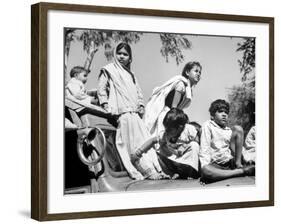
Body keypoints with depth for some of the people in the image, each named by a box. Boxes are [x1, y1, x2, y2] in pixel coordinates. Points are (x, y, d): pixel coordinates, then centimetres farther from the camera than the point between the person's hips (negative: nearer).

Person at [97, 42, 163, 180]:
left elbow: (138, 93, 29)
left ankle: (156, 168, -9)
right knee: (132, 142, -16)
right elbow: (101, 90, 4)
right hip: (123, 113, -6)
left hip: (135, 113, 7)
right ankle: (148, 170, -21)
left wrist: (141, 106, 12)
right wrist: (105, 105, -8)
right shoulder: (109, 70, 9)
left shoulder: (130, 74, 28)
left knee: (144, 139, -4)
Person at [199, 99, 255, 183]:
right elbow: (204, 148, -3)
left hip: (230, 161, 4)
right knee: (205, 170, -40)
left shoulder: (230, 131, 24)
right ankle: (241, 171, -34)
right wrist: (204, 166, -18)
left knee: (237, 129, -3)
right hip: (216, 164, -4)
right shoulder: (207, 125, 9)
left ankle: (238, 164, -13)